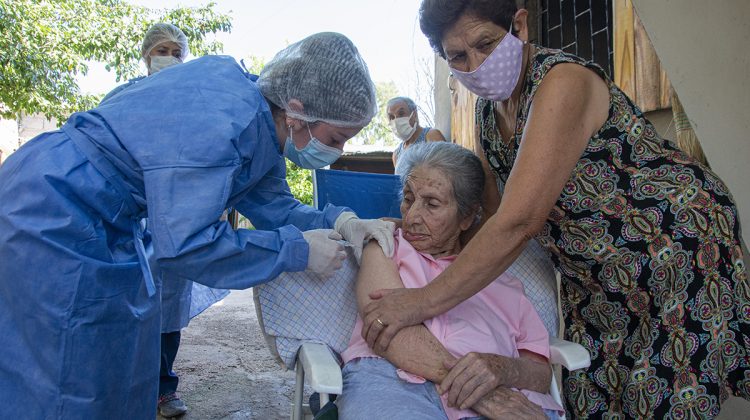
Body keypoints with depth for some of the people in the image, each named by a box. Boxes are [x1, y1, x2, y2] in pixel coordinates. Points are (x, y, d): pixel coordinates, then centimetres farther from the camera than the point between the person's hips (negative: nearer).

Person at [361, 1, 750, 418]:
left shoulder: (562, 81, -27)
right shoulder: (488, 111, 0)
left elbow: (520, 220, -36)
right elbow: (495, 211, 6)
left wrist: (425, 301, -34)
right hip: (595, 277, 7)